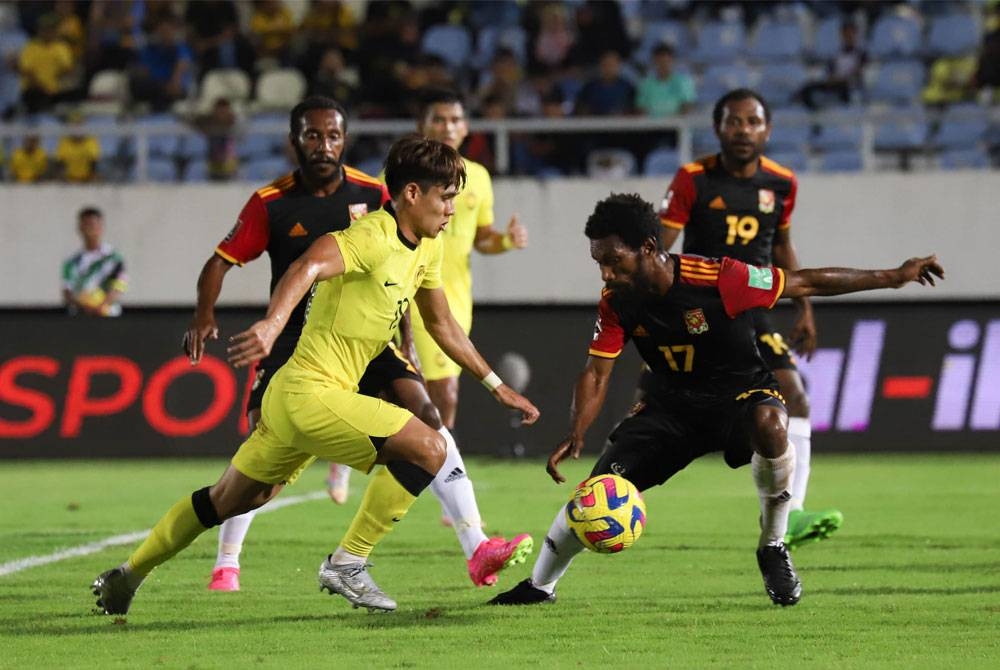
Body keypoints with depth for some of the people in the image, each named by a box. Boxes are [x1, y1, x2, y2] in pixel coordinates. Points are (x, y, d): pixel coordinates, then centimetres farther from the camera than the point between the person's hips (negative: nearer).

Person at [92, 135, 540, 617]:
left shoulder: (426, 249, 12)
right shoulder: (373, 238, -17)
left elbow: (442, 324, 26)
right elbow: (309, 266, -35)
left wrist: (496, 386, 28)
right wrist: (272, 325, -53)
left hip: (292, 396, 10)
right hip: (313, 393, -10)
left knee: (233, 500, 22)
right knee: (428, 449, -17)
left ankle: (127, 575, 33)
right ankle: (347, 563, -9)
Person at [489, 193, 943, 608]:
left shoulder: (719, 279, -28)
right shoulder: (615, 304, -13)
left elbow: (803, 283, -18)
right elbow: (596, 373, -7)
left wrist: (893, 277, -13)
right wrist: (575, 433, -26)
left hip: (741, 390, -4)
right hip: (672, 402, 4)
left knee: (769, 425, -40)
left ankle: (773, 548, -18)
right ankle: (539, 586, 16)